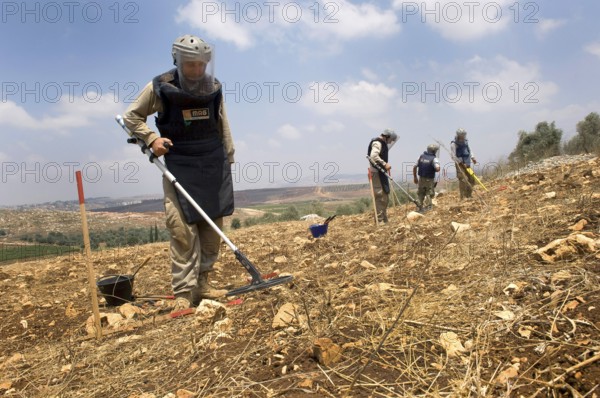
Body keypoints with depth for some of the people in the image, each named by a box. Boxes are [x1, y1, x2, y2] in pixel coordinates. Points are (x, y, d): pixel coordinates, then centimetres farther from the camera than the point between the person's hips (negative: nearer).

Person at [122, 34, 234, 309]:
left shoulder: (213, 88, 6)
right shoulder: (160, 87, -4)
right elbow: (132, 116, 5)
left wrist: (228, 158, 12)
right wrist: (151, 139, -10)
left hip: (213, 163, 4)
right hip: (179, 164, -4)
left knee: (212, 227, 5)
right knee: (183, 229, -8)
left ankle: (201, 284, 16)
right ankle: (183, 292, -1)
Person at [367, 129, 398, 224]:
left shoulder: (382, 143, 20)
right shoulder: (377, 143, -13)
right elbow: (373, 156, -29)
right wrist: (384, 164, -32)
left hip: (381, 173, 11)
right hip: (377, 173, -11)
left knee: (385, 197, 15)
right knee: (380, 196, -11)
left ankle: (384, 220, 24)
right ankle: (379, 220, -8)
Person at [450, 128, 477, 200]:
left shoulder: (465, 142, 11)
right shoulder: (453, 144, -11)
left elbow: (469, 150, 24)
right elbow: (453, 156, -14)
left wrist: (472, 158, 8)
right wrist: (462, 163, -17)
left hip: (467, 164, 7)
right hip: (460, 165, -7)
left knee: (471, 180, 8)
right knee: (463, 180, -16)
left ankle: (469, 196, 21)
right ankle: (463, 198, -11)